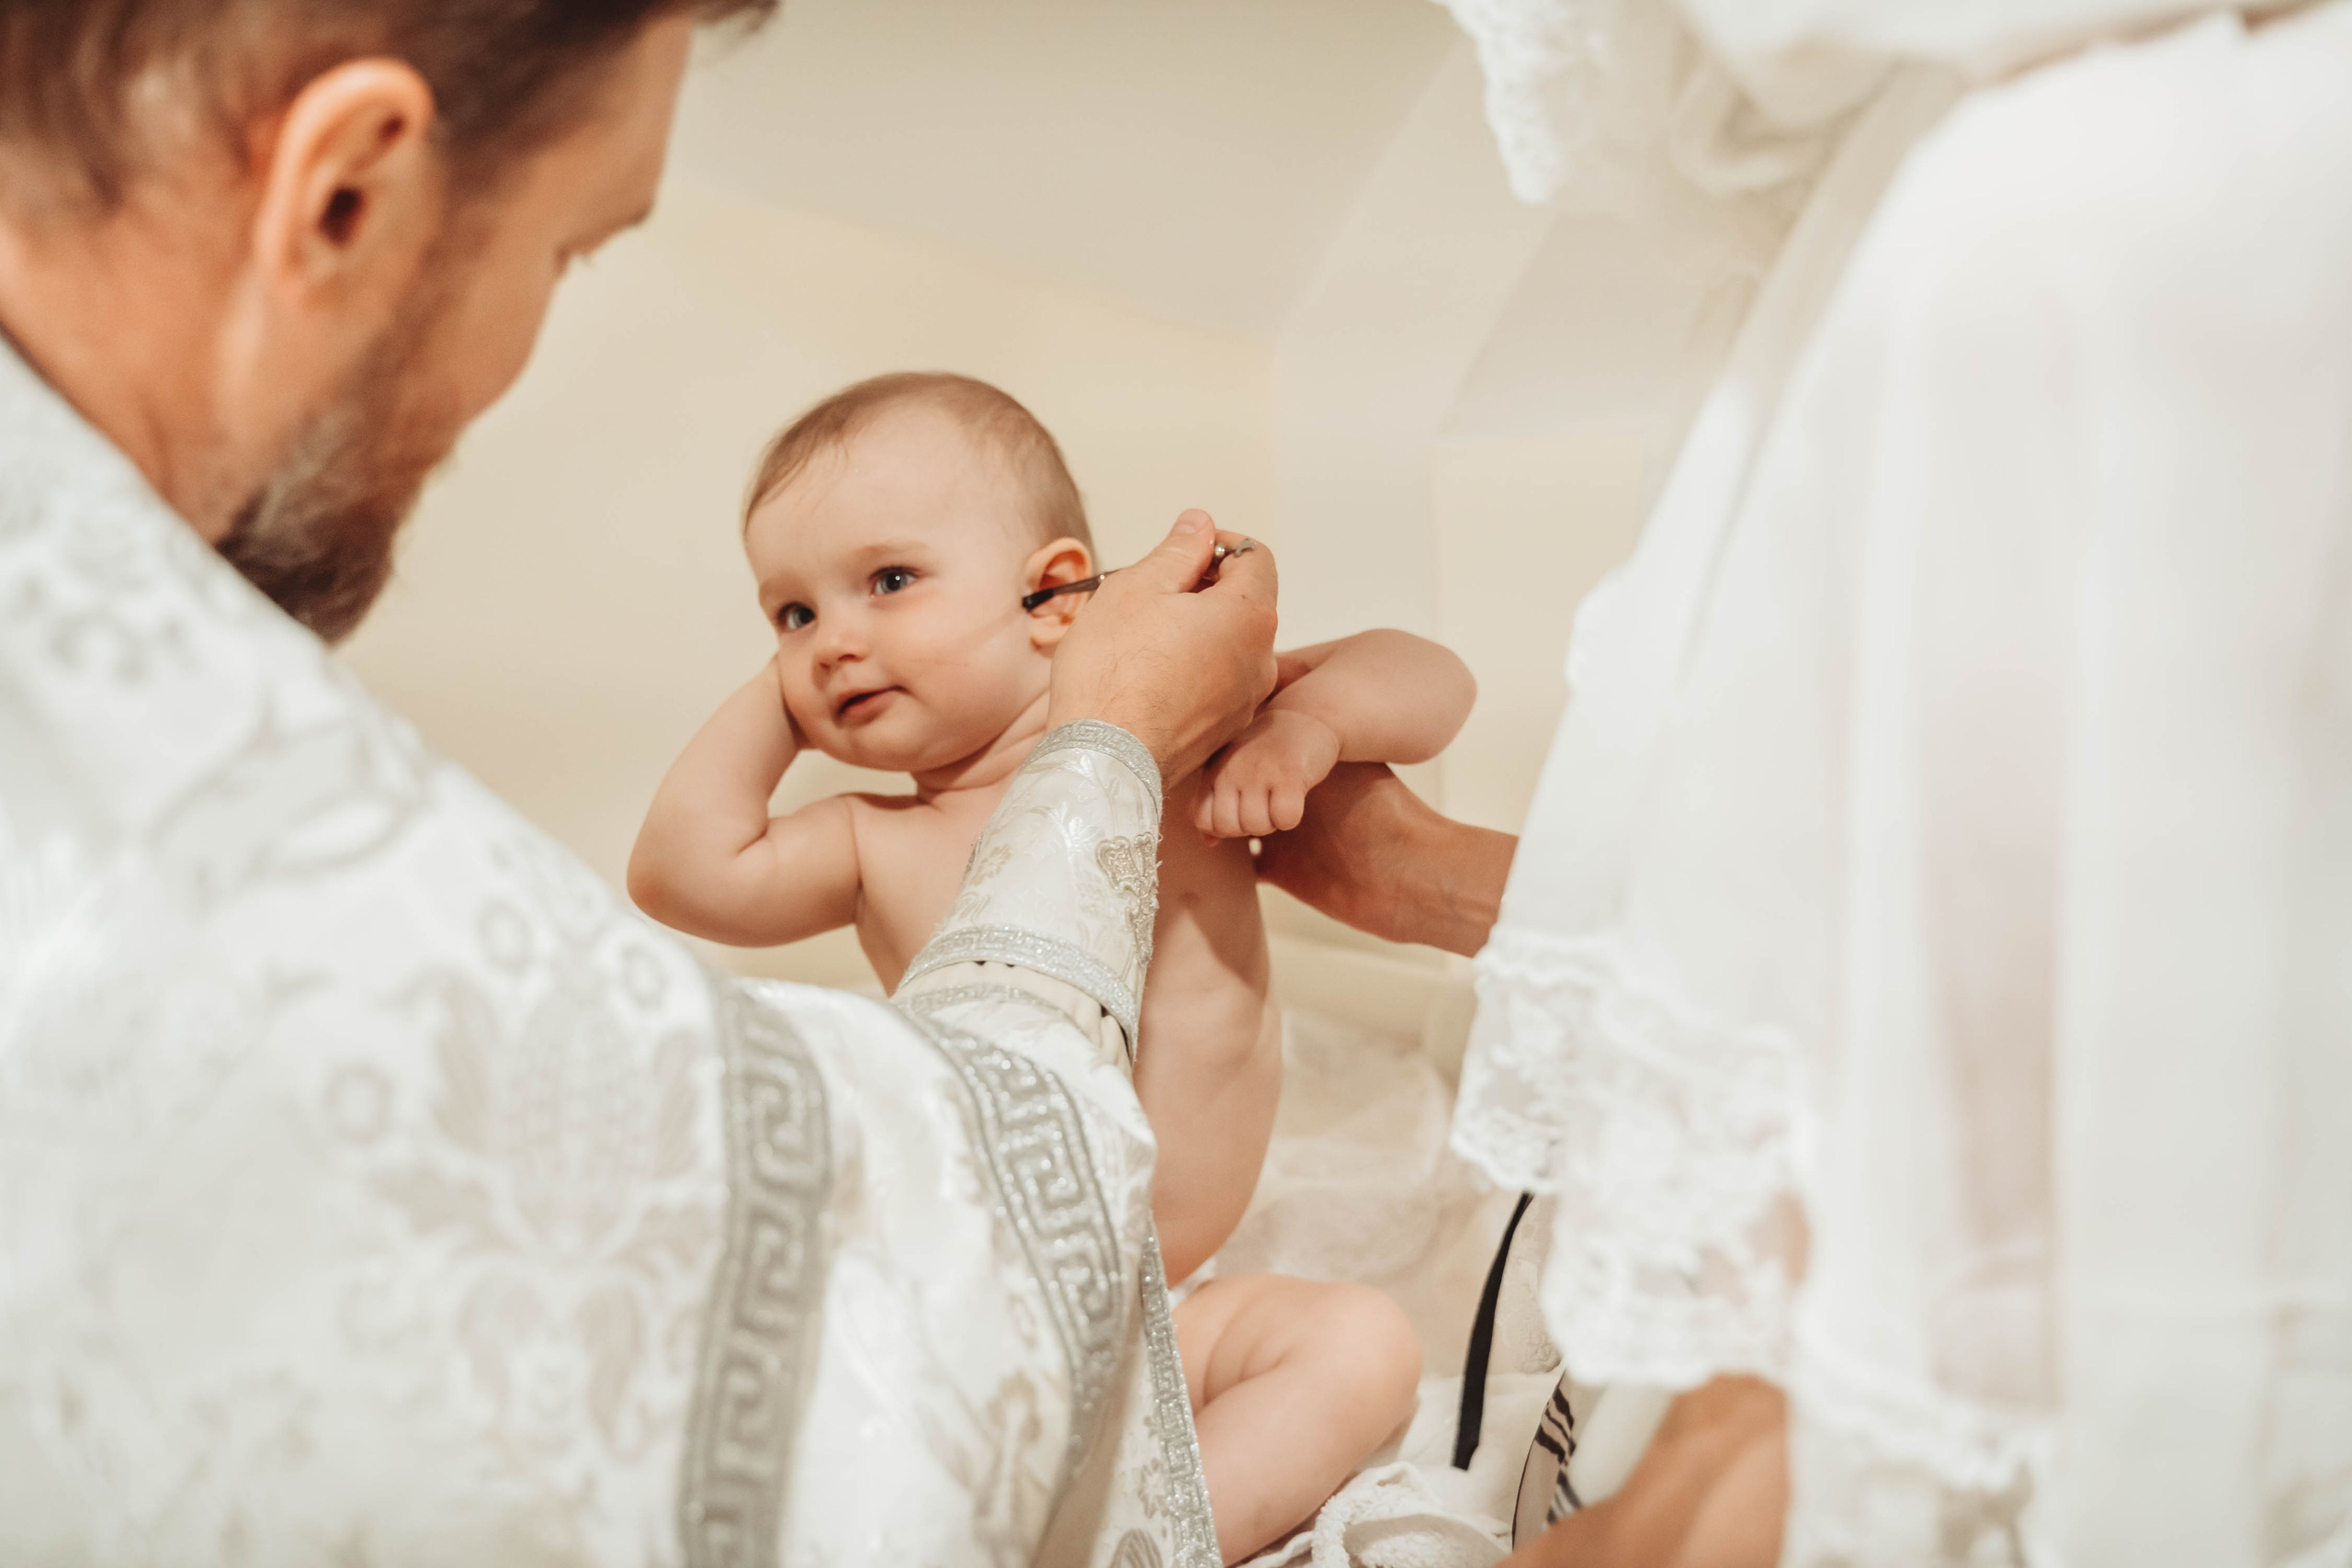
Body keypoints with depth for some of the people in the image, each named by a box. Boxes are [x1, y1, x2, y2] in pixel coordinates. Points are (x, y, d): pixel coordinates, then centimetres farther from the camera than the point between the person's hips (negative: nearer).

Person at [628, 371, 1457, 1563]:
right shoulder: (878, 847, 2)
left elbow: (1431, 683, 1)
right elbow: (686, 872, -12)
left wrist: (1308, 722, -20)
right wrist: (775, 695, -1)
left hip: (1159, 1321, 0)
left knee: (1361, 1343, -24)